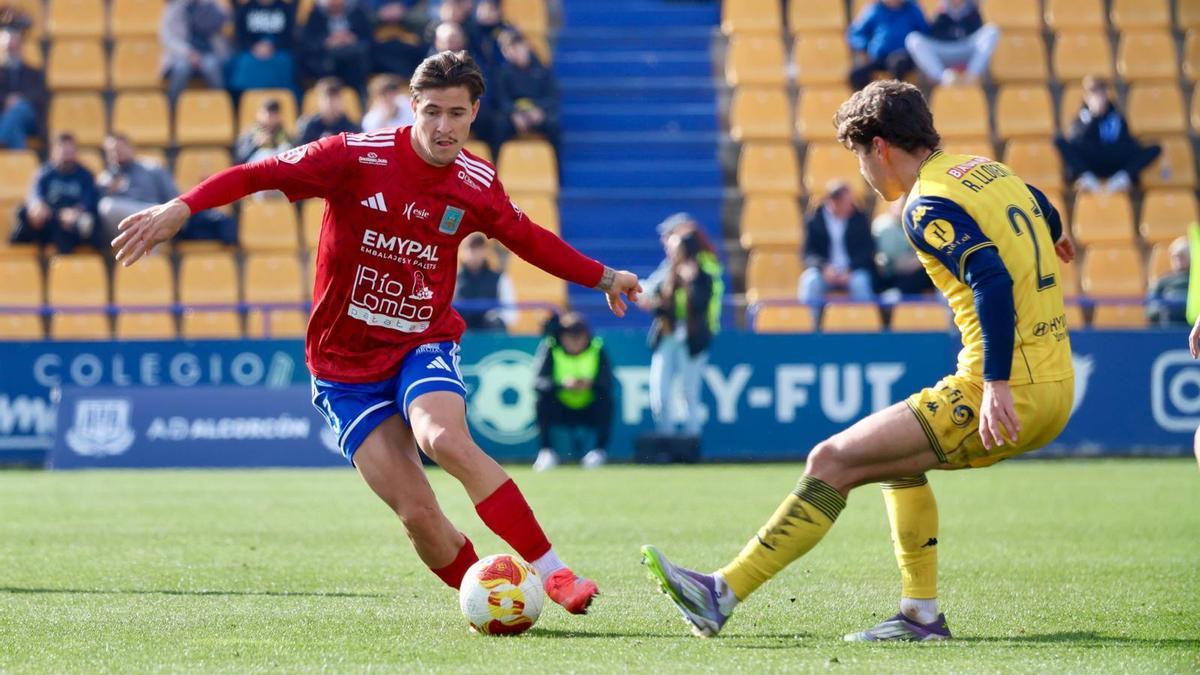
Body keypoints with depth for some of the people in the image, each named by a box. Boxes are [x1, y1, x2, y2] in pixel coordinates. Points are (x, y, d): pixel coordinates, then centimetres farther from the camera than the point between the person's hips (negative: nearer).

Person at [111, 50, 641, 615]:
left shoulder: (478, 185, -2)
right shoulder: (357, 158, -14)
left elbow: (527, 238, 18)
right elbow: (260, 174, -15)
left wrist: (603, 277, 25)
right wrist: (182, 208, -28)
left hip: (424, 346, 0)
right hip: (345, 366, 0)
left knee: (445, 438, -33)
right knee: (418, 514, -13)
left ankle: (554, 574, -31)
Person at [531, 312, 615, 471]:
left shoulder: (597, 350, -8)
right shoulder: (551, 349, -10)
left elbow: (608, 384, -18)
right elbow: (538, 382, -22)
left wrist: (591, 385, -39)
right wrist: (562, 384, -39)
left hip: (590, 413, 0)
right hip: (561, 412, 0)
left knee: (605, 399, -27)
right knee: (543, 399, -27)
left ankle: (599, 451, -16)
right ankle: (547, 451, -19)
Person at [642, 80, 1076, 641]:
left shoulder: (927, 206, -10)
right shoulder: (986, 171, 16)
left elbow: (992, 282, -24)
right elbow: (1043, 210, 38)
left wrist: (997, 384, -30)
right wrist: (1054, 239, 62)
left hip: (1009, 397, -9)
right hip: (1057, 389, 9)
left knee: (833, 462, -8)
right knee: (896, 457, 29)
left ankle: (723, 595, -10)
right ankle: (921, 615, 25)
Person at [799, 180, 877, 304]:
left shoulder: (860, 218, 5)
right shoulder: (815, 220, 3)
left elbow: (867, 250, -1)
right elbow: (808, 253, -2)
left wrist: (850, 269, -19)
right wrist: (824, 267, -24)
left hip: (853, 272, 0)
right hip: (824, 271, 0)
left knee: (861, 282, -34)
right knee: (811, 282, -32)